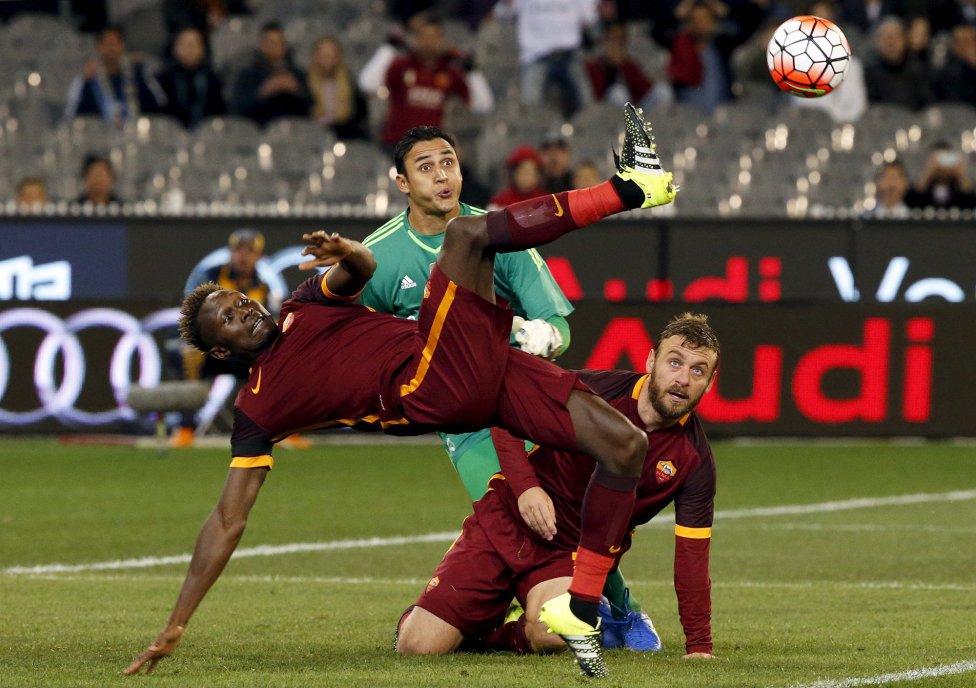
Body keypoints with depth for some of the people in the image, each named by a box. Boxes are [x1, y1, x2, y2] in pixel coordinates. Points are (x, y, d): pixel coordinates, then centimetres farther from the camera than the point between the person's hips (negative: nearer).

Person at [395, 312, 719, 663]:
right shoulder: (596, 390, -14)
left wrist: (699, 646, -11)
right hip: (506, 523, -1)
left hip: (575, 555, 1)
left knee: (550, 635, -35)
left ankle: (488, 633, 1)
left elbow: (691, 554, -6)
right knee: (418, 647, -11)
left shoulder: (695, 460, -9)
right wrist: (526, 487, -21)